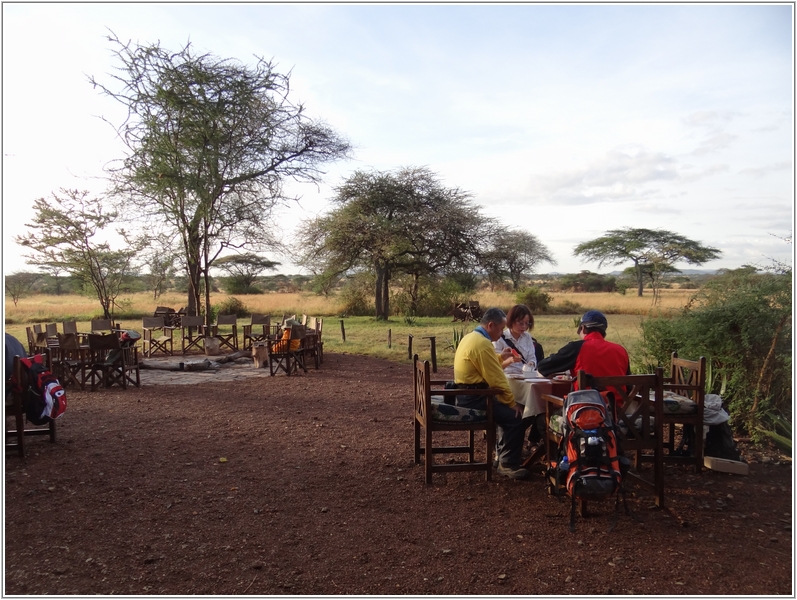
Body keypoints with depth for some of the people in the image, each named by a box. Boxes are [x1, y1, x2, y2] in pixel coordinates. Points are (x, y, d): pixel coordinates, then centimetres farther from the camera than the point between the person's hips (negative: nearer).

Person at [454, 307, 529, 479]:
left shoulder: (471, 337, 11)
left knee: (505, 410, 23)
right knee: (515, 417, -11)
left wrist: (500, 357, 11)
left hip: (466, 394, 11)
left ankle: (502, 452, 32)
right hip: (473, 398, -11)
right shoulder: (483, 344, -21)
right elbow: (497, 380, -20)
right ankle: (508, 464, 1)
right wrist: (513, 402, -10)